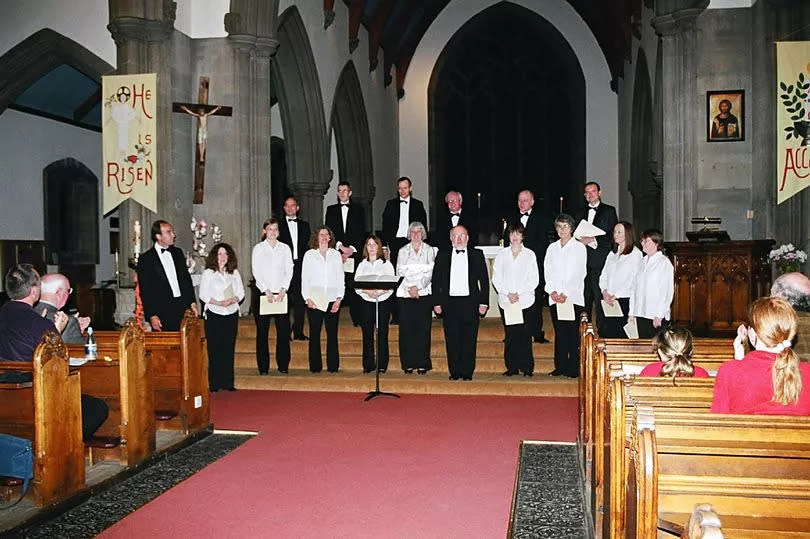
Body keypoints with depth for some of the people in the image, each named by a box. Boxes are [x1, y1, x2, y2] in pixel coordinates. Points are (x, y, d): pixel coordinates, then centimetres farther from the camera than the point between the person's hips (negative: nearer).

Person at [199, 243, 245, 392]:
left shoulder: (234, 273, 11)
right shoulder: (208, 273, 1)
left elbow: (241, 293, 10)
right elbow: (203, 295, -3)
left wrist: (232, 300, -11)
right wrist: (218, 302, -16)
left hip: (232, 314, 3)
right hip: (214, 315, -3)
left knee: (229, 349, 4)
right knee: (214, 349, -3)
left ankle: (228, 382, 9)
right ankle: (214, 384, 3)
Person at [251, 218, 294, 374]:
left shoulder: (285, 248, 10)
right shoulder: (258, 248, 4)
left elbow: (289, 270, 5)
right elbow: (256, 272, -2)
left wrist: (283, 290, -8)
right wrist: (267, 291, -12)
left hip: (281, 293, 2)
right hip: (263, 293, -1)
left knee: (283, 331, -1)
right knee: (262, 331, 1)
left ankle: (283, 365, 8)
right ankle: (263, 366, 7)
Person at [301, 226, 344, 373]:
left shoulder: (336, 255, 12)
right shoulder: (309, 255, 9)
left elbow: (340, 278, 9)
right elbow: (305, 278, 5)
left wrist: (339, 298, -1)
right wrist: (307, 298, -6)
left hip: (332, 300, 1)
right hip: (314, 300, -1)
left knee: (332, 333, -1)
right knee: (314, 333, 0)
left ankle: (333, 366, 6)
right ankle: (315, 366, 6)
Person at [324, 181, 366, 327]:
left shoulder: (358, 209, 13)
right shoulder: (331, 210, 16)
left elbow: (361, 232, 5)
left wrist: (351, 249, -8)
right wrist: (341, 247, -7)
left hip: (354, 253, -1)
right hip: (336, 253, 1)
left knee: (354, 286, -7)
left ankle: (358, 319, -4)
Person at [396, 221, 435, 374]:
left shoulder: (429, 250, 9)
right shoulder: (403, 251, 13)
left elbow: (429, 272, 0)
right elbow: (400, 272, 4)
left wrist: (417, 287, -11)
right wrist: (409, 288, -10)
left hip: (424, 293, -1)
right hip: (404, 293, 1)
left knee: (423, 328, -3)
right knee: (406, 329, -2)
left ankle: (422, 363, 2)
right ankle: (408, 363, 3)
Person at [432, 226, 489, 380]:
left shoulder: (477, 254, 9)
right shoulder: (442, 255, 10)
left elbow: (484, 279, 8)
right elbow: (436, 280, 9)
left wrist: (484, 302, 0)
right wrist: (437, 302, 1)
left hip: (470, 303, -1)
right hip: (449, 303, 1)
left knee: (469, 340, 0)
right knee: (452, 340, 2)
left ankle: (467, 372, 8)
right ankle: (455, 372, 10)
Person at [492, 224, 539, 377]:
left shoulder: (530, 255, 5)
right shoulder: (502, 254, 9)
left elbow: (534, 279, 1)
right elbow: (496, 278, 5)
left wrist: (519, 293, -8)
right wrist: (508, 294, -6)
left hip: (525, 300, -1)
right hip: (506, 300, 1)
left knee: (525, 334, -4)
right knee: (510, 334, 1)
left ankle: (527, 367, 3)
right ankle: (512, 367, 8)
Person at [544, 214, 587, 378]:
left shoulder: (579, 248, 2)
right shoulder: (552, 248, 14)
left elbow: (579, 273, -5)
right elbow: (548, 271, 9)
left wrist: (566, 293, -13)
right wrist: (552, 291, -6)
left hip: (573, 297, -3)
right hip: (555, 298, 3)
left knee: (573, 333, -4)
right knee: (559, 333, 5)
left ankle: (574, 368, 1)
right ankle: (560, 366, 11)